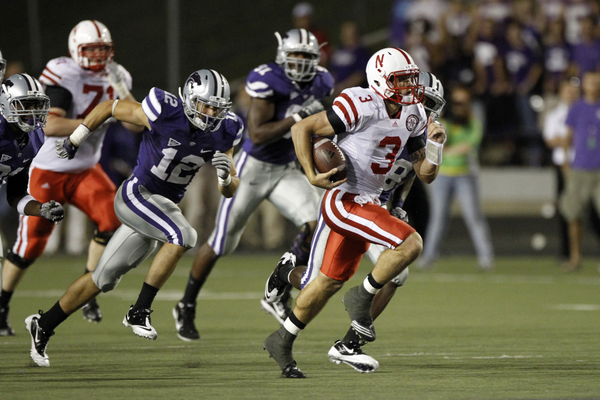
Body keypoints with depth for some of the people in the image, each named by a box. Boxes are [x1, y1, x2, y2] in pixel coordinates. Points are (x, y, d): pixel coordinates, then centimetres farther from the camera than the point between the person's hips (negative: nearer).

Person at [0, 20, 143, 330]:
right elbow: (51, 126, -29)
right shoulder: (66, 77, -19)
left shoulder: (114, 78, 1)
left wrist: (121, 91, -18)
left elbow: (136, 125, -3)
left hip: (86, 171, 5)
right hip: (49, 172, -5)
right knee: (30, 243, -1)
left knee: (111, 218, -18)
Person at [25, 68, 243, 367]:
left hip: (162, 207, 7)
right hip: (137, 194, -7)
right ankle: (139, 311, -22)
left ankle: (43, 325, 28)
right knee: (183, 236, -30)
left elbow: (230, 191, 2)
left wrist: (225, 176, -21)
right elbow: (109, 107, -5)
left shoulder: (222, 133, -3)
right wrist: (74, 141, 3)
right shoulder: (165, 114, -20)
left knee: (103, 278, 13)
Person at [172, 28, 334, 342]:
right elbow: (257, 135, -28)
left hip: (286, 171, 5)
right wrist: (297, 118, -32)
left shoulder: (319, 84, -2)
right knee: (221, 243, 2)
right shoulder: (268, 81, -22)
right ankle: (186, 307, 23)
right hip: (252, 168, -5)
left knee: (315, 224, -19)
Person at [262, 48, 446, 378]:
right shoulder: (362, 107, -18)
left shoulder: (413, 118, 6)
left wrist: (435, 145, -8)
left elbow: (425, 174, 10)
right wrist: (311, 175, -19)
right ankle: (362, 298, -5)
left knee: (331, 280, 17)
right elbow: (302, 129, -12)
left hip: (366, 204, 9)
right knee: (410, 243, -22)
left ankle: (282, 341, 31)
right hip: (344, 201, -9)